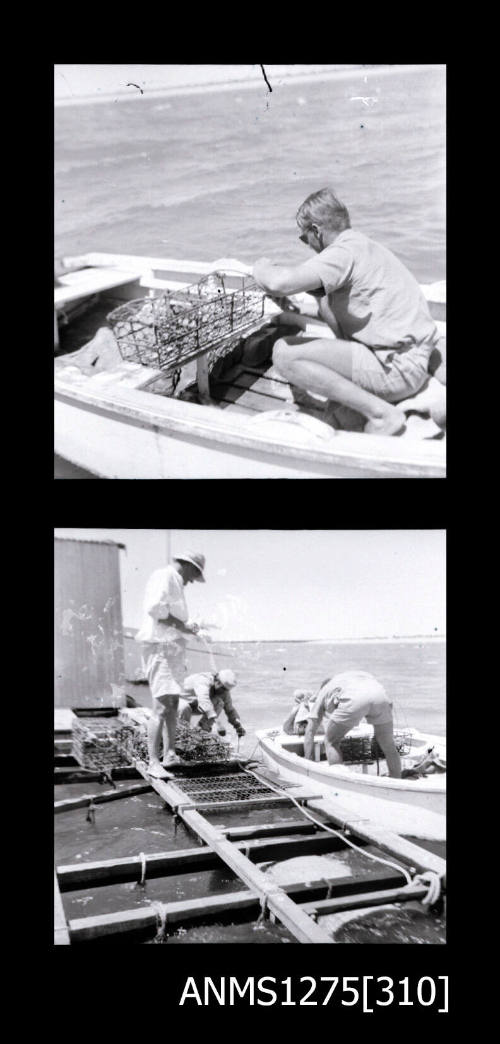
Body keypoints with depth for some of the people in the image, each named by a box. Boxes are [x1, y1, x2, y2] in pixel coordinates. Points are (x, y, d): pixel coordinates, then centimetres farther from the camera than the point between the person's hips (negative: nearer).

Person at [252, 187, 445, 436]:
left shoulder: (344, 252, -15)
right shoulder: (366, 245, 14)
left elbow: (277, 284, -26)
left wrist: (262, 268, -3)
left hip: (397, 371, -10)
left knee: (284, 353, -14)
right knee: (327, 301, 21)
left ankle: (381, 413, -15)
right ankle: (347, 391, 17)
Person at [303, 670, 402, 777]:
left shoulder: (323, 691, 37)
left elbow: (310, 732, 34)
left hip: (353, 700, -3)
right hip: (381, 695, 3)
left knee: (331, 742, 19)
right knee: (389, 746, 21)